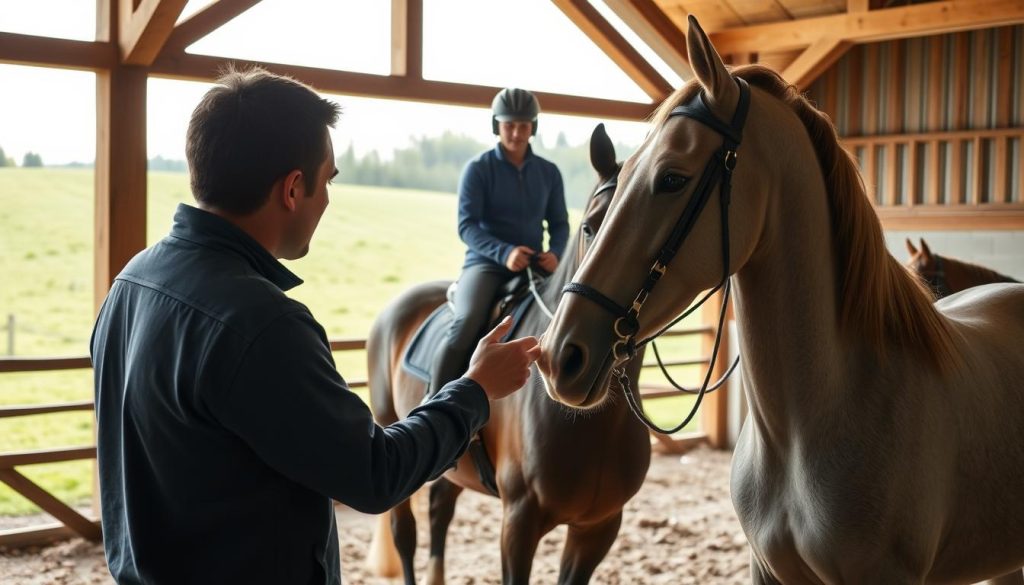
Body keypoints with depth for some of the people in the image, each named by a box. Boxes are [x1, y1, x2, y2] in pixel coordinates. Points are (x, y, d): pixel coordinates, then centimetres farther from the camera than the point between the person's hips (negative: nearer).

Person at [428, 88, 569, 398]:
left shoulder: (548, 172, 10)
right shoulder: (478, 169, -2)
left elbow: (559, 224, 12)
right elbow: (467, 225, -9)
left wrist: (555, 253, -11)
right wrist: (504, 252, -26)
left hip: (535, 265, 4)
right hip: (486, 262, -4)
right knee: (467, 323, -30)